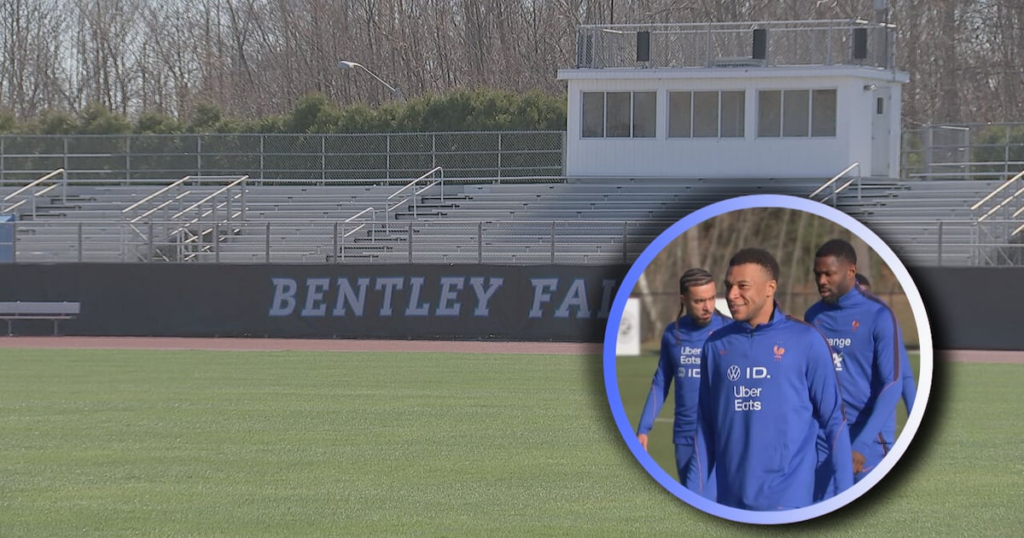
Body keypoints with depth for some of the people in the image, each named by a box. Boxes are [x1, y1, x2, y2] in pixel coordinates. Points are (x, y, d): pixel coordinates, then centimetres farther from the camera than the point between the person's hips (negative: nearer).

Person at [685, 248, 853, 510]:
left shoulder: (805, 342, -3)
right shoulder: (716, 345, 9)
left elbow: (834, 419, -1)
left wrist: (846, 495, -5)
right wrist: (693, 492, 10)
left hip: (787, 499, -4)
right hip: (730, 501, 4)